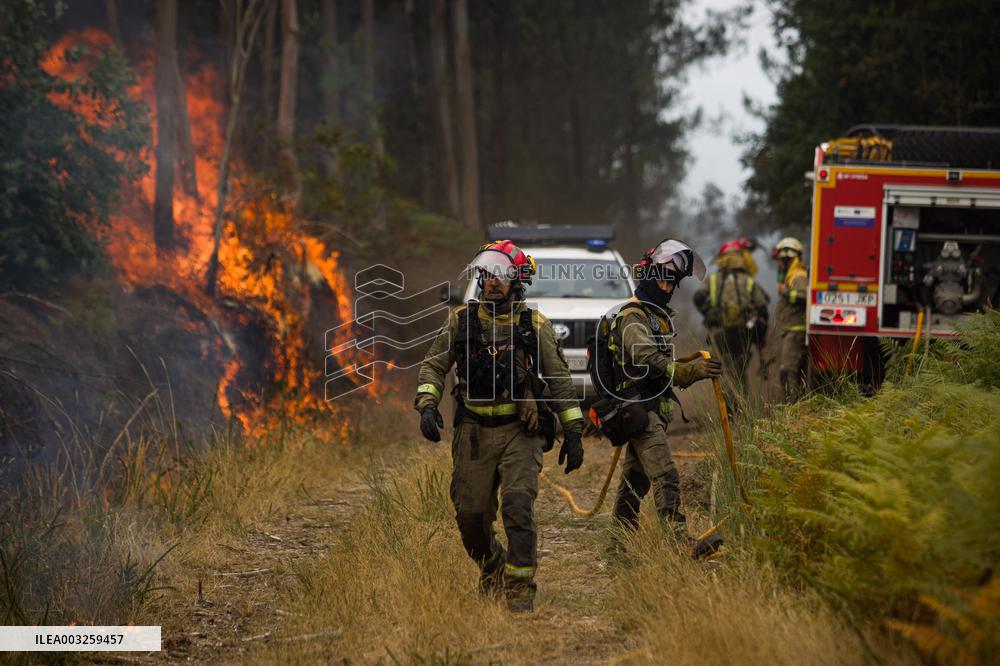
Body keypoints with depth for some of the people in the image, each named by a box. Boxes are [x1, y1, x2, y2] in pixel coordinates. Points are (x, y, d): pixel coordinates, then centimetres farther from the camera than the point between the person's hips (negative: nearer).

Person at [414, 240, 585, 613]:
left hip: (521, 432, -2)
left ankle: (520, 589, -8)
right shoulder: (461, 320, 5)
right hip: (474, 432, 2)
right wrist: (427, 404, -8)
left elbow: (560, 382, 6)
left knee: (518, 507, -16)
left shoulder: (535, 326, 2)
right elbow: (433, 365, 9)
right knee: (470, 514, 4)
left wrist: (574, 433, 3)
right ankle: (491, 567, 33)